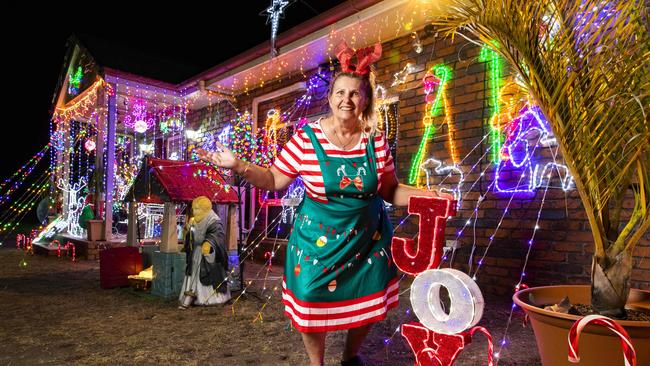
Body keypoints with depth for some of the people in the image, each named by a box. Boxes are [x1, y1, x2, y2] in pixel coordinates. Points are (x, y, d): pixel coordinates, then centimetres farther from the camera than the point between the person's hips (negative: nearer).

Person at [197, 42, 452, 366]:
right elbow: (275, 180, -7)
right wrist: (238, 165, -18)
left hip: (367, 238, 3)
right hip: (318, 239, -2)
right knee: (311, 303, 7)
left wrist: (424, 195, -12)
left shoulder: (376, 141, -6)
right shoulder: (306, 138, -13)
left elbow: (390, 190, 2)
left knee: (368, 304, 15)